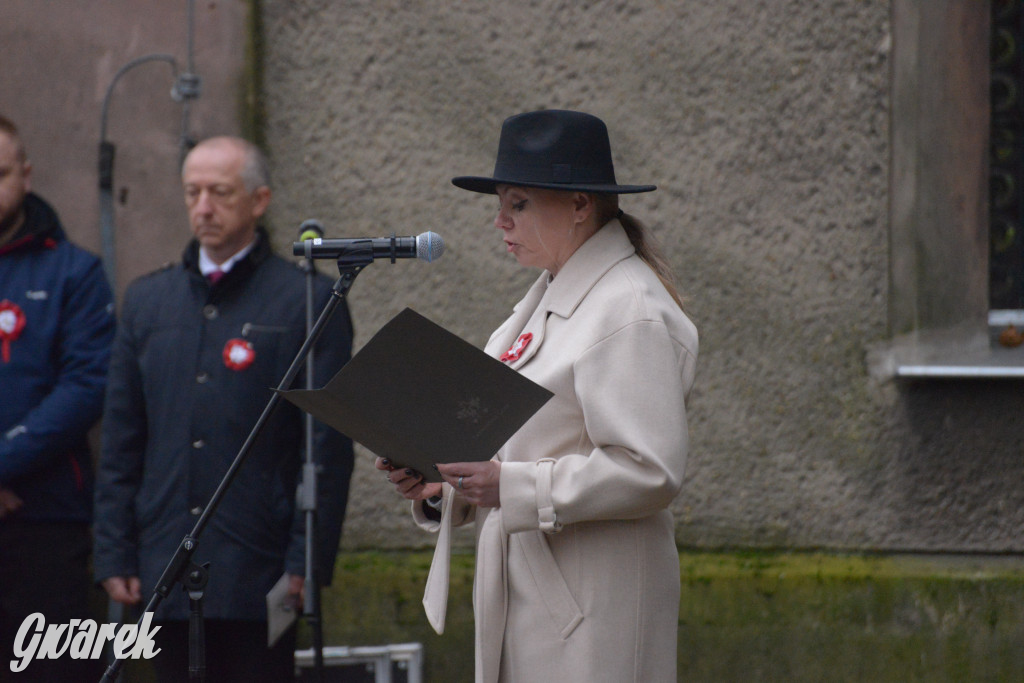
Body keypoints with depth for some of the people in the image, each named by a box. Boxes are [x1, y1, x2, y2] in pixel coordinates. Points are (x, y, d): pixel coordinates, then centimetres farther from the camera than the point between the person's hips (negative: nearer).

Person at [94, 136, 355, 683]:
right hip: (165, 573, 4)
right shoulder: (147, 300, 13)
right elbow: (120, 444, 14)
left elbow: (329, 448, -3)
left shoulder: (308, 302, -1)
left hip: (258, 576, -4)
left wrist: (307, 561, -9)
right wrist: (114, 555, 7)